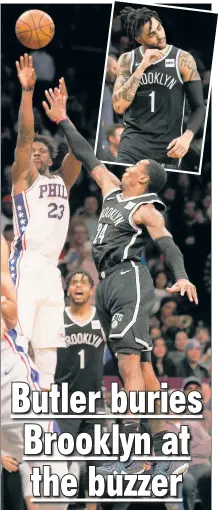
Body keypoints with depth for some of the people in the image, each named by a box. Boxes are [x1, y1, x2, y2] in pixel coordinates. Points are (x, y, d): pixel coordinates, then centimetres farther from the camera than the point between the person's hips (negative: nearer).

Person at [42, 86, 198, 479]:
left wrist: (181, 277, -38)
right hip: (107, 284, 9)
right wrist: (62, 122, 33)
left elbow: (167, 244, -20)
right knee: (140, 368, 5)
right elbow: (88, 158, 28)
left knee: (130, 364, -18)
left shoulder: (147, 210, -5)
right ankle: (168, 456, 4)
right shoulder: (113, 190, 18)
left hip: (129, 280, -9)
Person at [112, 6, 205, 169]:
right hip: (134, 142, 0)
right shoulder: (127, 60, 2)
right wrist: (142, 67, -14)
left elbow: (199, 107, 1)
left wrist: (187, 136, -17)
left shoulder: (183, 60, -3)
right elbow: (119, 106, -8)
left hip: (168, 147, 0)